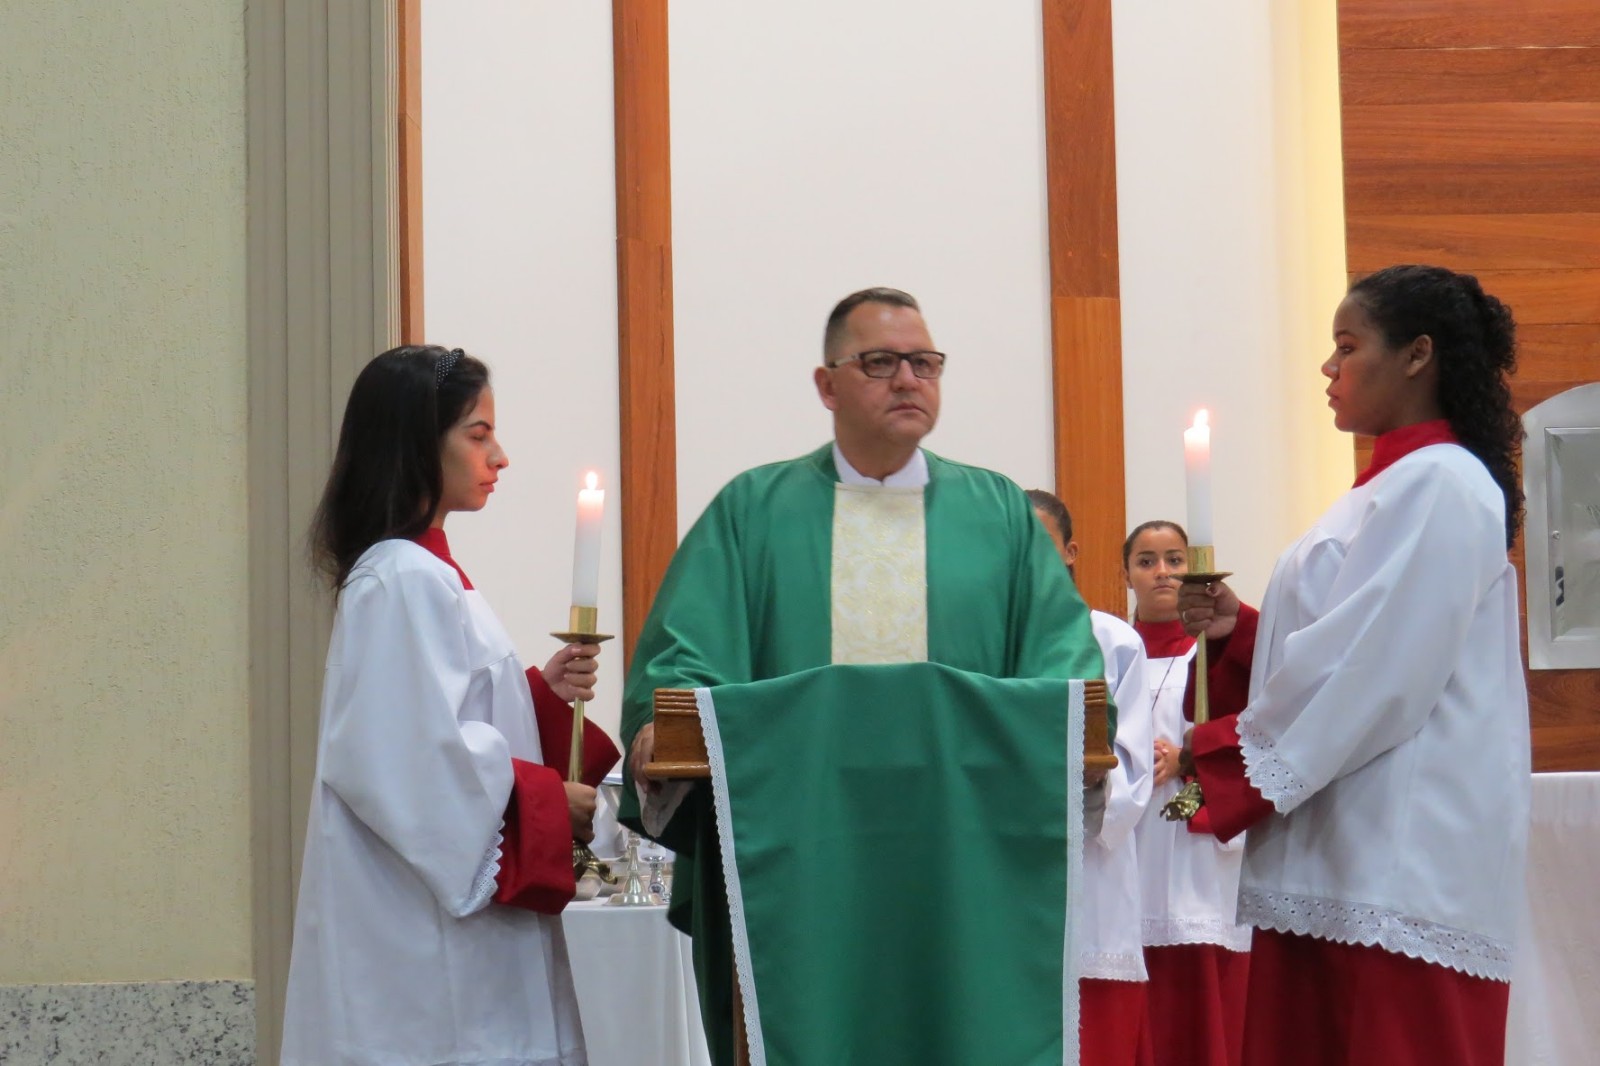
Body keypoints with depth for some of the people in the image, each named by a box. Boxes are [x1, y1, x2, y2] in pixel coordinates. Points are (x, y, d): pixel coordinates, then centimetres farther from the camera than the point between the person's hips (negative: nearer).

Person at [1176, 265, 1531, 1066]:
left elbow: (1375, 674, -17)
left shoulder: (1439, 484, -10)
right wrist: (1238, 630, 8)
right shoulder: (1391, 487, 20)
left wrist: (1226, 760, -10)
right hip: (1344, 851, 9)